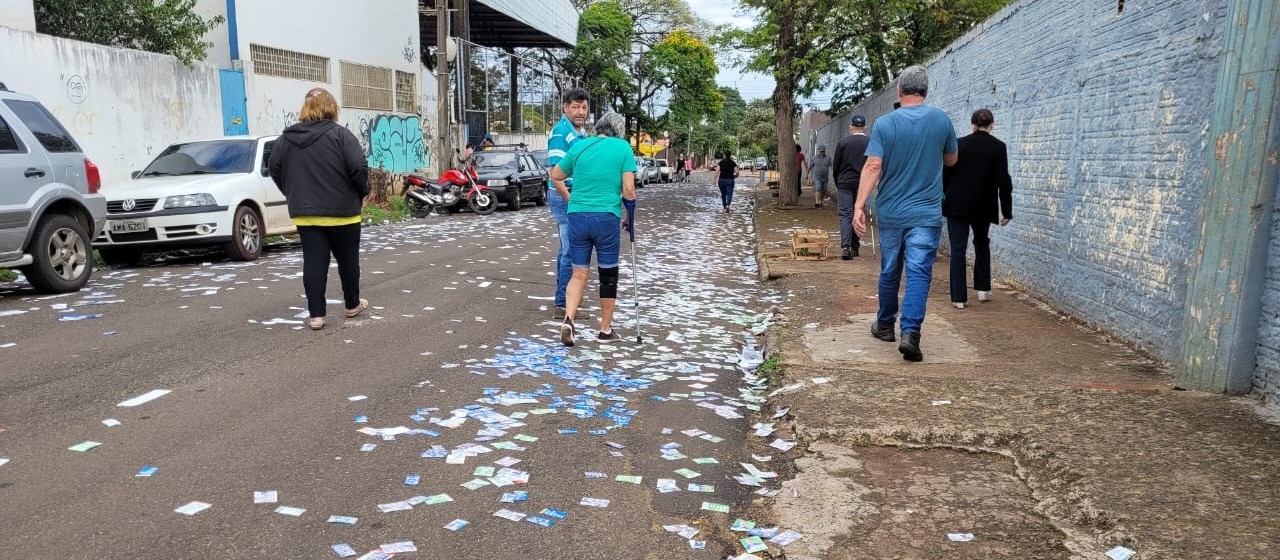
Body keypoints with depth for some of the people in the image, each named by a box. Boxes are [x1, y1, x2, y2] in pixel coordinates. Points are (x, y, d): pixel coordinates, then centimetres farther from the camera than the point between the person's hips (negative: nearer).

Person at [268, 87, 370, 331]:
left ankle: (316, 314, 0)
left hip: (305, 213, 3)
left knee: (314, 263, 3)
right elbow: (359, 167, -17)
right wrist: (363, 192, -1)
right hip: (341, 210, -3)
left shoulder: (287, 137, 5)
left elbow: (274, 169, 10)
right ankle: (353, 305, 27)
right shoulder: (339, 134, -10)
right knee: (347, 259, 13)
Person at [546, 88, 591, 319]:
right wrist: (570, 200, -26)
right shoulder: (560, 132, -15)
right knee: (571, 250, -9)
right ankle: (563, 305, -5)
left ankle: (564, 295, 26)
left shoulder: (582, 131, 13)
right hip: (564, 196, -9)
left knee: (568, 248, 16)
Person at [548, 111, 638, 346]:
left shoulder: (579, 146, 9)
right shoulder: (623, 147, 0)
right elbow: (628, 190, -6)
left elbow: (555, 176, 18)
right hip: (607, 217, -3)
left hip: (577, 216, 3)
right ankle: (605, 330, 18)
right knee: (608, 275, 10)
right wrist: (631, 217, 7)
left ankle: (568, 320, -8)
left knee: (579, 273, 11)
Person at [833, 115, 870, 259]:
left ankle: (845, 247, -17)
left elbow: (836, 166, 2)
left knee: (845, 215, -2)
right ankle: (854, 247, 16)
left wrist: (837, 183, 15)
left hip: (844, 183, -1)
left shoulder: (842, 143, -3)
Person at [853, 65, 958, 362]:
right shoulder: (942, 120, -1)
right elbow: (951, 160, 14)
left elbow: (873, 166, -14)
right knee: (919, 273, -5)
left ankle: (885, 325, 29)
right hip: (926, 213, -1)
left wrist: (859, 206, -16)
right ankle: (910, 332, -18)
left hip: (890, 212, 1)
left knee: (889, 271, 14)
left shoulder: (885, 123, -5)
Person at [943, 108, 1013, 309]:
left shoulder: (959, 144, -4)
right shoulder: (998, 147, -4)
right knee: (982, 244, 24)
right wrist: (1007, 211, 0)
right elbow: (1003, 181, -5)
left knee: (958, 249, 2)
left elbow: (946, 174, 1)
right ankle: (983, 289, 24)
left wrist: (945, 197, 15)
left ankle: (958, 297, 0)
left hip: (957, 204, -1)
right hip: (983, 206, 1)